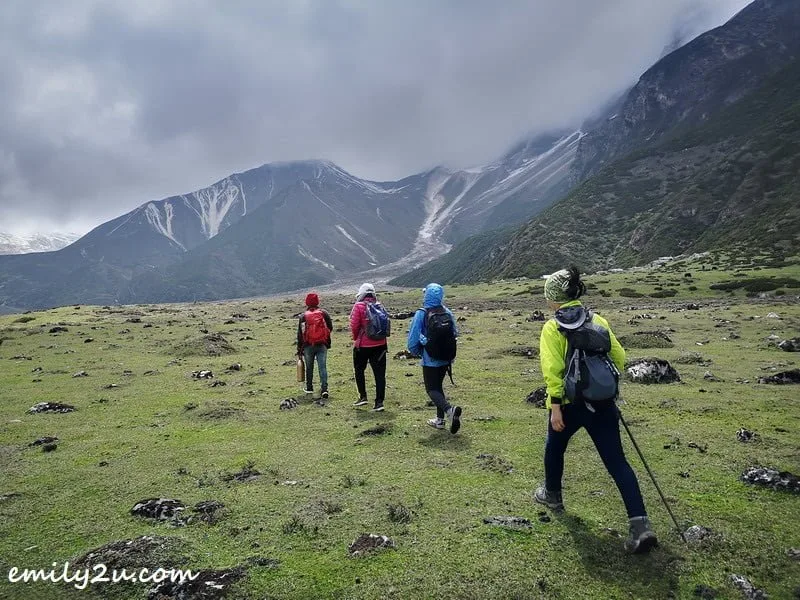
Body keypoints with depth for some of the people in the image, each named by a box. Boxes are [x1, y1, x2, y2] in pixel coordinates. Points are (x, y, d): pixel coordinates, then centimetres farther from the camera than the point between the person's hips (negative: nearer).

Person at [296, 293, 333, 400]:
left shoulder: (303, 316, -2)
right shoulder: (324, 313, 0)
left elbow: (300, 334, -1)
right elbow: (330, 328, 4)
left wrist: (299, 349, 6)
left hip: (308, 346, 0)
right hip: (322, 345, 0)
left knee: (309, 367, 15)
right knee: (322, 367, -1)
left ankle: (309, 388, 25)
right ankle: (324, 389, -13)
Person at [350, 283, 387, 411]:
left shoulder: (358, 306, -9)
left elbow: (354, 325, -11)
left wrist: (356, 338, 6)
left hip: (363, 345, -3)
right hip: (380, 345, 3)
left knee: (359, 370, 18)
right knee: (379, 373, 4)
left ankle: (363, 396, 18)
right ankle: (379, 402, 3)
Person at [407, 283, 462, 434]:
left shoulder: (421, 314, -16)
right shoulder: (447, 313, -2)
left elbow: (413, 339, -13)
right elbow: (455, 334, 4)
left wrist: (416, 352, 7)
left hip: (430, 361, -5)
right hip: (446, 360, 5)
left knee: (432, 389, 3)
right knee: (438, 386, 20)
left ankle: (449, 410, -22)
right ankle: (440, 419, 24)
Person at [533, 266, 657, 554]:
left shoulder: (552, 328, -10)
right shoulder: (598, 320, 4)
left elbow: (553, 370, -17)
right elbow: (619, 358, 6)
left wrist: (555, 406, -14)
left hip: (570, 403, -3)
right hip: (602, 402, 4)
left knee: (554, 448, 24)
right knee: (617, 461, 6)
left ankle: (552, 495, 44)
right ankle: (640, 525, -1)